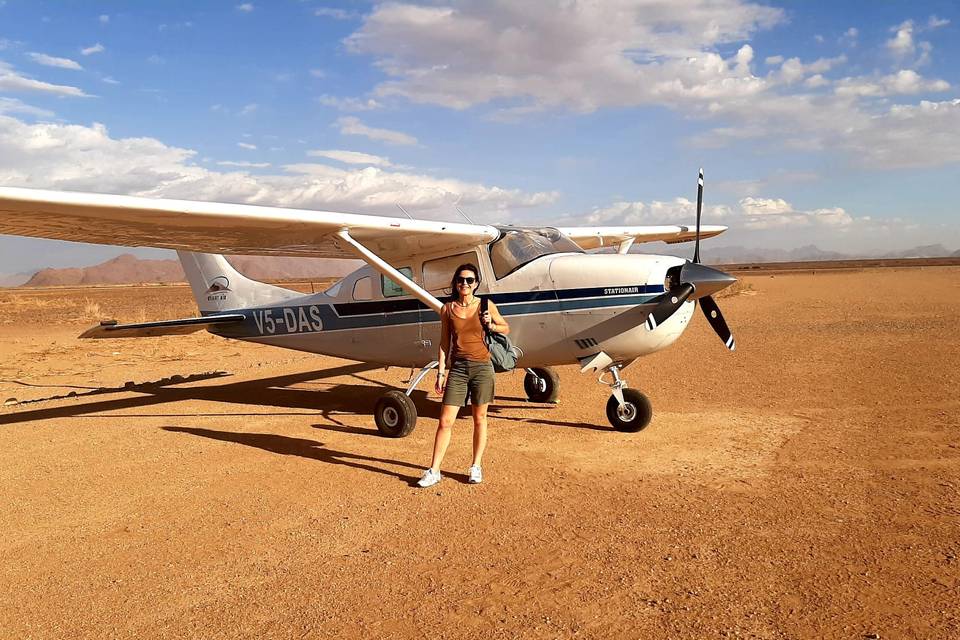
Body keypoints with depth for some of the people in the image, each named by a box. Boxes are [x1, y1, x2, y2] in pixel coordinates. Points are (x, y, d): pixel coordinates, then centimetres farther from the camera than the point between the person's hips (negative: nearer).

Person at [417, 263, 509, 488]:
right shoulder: (447, 309, 3)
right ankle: (434, 471, 8)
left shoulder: (486, 306, 0)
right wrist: (441, 372, 4)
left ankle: (476, 467, 25)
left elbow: (506, 328, 13)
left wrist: (491, 325, -8)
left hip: (482, 367, 0)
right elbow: (444, 343, 7)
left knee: (479, 419, 10)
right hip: (457, 368, 1)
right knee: (445, 421, -1)